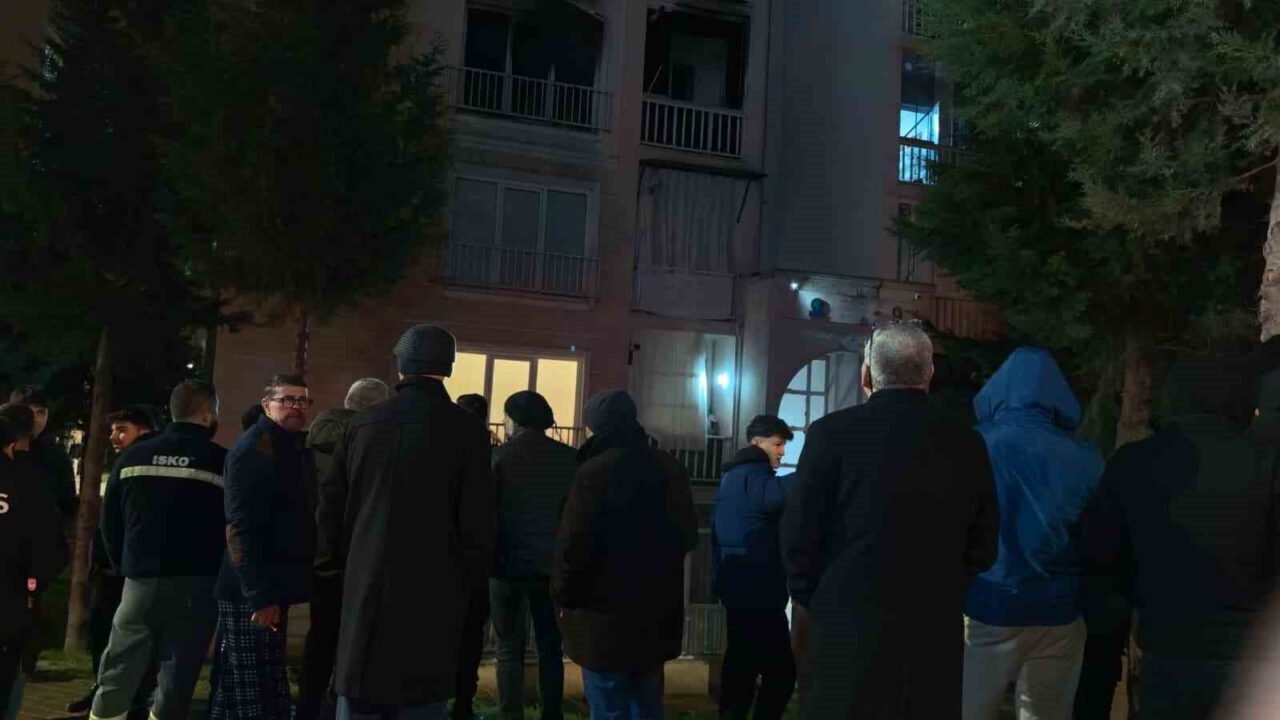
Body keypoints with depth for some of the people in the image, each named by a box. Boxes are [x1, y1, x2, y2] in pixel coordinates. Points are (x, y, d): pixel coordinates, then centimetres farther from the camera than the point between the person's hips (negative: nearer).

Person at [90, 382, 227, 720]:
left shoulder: (133, 456, 5)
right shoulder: (221, 461, -5)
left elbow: (110, 523, 10)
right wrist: (219, 573, 13)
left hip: (142, 579, 3)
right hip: (196, 582, -2)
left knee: (116, 679, 11)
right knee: (176, 682, 4)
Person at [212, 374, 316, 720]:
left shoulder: (299, 449, 14)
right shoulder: (252, 449, -12)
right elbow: (242, 526, -21)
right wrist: (259, 595, -25)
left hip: (271, 588, 9)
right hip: (251, 593, -9)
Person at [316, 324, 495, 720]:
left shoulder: (364, 422, 6)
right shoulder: (465, 428, -6)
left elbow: (331, 503, 10)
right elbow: (477, 520, -7)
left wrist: (338, 563, 20)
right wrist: (470, 581, 4)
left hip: (365, 585, 4)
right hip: (433, 588, -3)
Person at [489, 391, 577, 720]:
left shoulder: (501, 456, -7)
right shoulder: (569, 458, 0)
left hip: (510, 563, -2)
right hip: (551, 564, 3)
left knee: (510, 649, 6)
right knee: (550, 647, 13)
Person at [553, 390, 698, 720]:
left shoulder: (594, 472, -17)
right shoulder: (670, 468, 6)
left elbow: (572, 547, -17)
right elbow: (688, 536, 14)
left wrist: (564, 597, -2)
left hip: (605, 615, -7)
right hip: (657, 611, 7)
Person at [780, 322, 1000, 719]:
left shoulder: (832, 432, -10)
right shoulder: (966, 443, 1)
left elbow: (798, 535, -7)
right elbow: (983, 545, 7)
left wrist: (807, 602, 10)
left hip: (845, 628, -3)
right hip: (935, 631, 3)